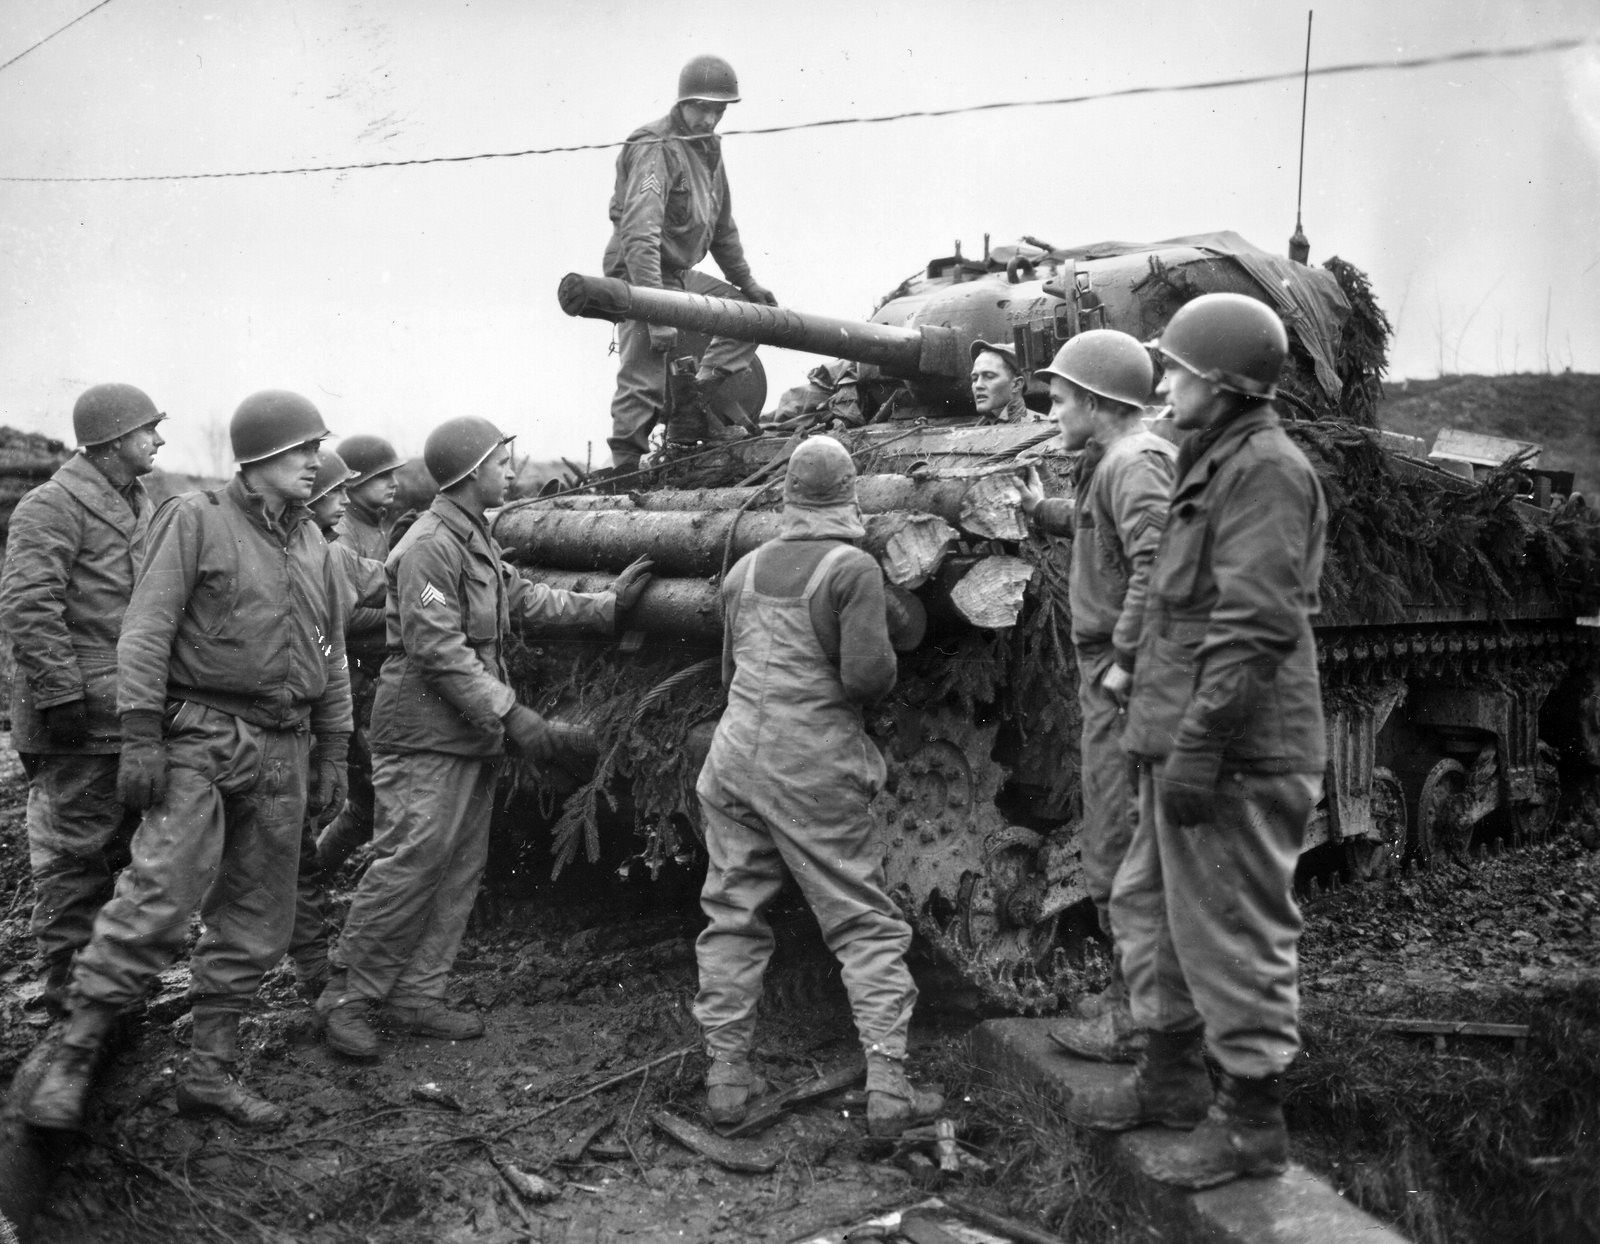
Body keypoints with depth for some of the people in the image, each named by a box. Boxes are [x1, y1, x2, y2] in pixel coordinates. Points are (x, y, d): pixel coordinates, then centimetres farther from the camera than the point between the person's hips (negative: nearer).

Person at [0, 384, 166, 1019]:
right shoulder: (52, 505, -11)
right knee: (75, 846, -2)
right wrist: (60, 692, -23)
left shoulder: (138, 506, 18)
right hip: (82, 714, -9)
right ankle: (66, 981, 8)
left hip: (133, 711, 9)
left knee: (123, 841, 15)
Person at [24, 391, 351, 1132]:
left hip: (281, 751, 6)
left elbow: (332, 657, 19)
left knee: (255, 921, 8)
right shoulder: (196, 521, -3)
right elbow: (145, 633, -9)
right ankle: (71, 1061, -5)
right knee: (158, 902, -15)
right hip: (202, 738, -6)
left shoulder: (312, 544, 14)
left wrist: (332, 752, 15)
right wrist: (141, 736, -16)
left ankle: (209, 1074, 18)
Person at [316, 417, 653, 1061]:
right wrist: (510, 712, -22)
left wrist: (605, 603, 21)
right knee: (409, 863, -10)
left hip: (472, 738, 10)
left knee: (459, 870, 10)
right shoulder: (431, 544, -15)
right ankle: (345, 998, 1)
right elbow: (438, 649, -21)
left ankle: (416, 998, 17)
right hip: (426, 737, -10)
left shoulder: (476, 540, 18)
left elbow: (525, 598, 23)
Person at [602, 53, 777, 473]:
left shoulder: (708, 147, 11)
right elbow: (640, 236, -31)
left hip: (683, 276, 9)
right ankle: (624, 471, -2)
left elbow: (722, 227, 25)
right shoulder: (655, 148, -19)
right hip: (640, 277, -9)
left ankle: (709, 384, 8)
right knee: (644, 384, -10)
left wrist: (746, 281, 27)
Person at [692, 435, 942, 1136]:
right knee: (865, 925, 4)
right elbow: (868, 672, -14)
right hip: (815, 769, -4)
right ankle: (887, 1085, 2)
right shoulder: (853, 568, -6)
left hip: (735, 757, 5)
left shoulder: (744, 570, 11)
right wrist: (879, 678, 7)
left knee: (733, 918, 13)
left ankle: (727, 1077, 15)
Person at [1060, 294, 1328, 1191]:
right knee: (1151, 906, 19)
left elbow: (1256, 627, -22)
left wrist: (1198, 744, -24)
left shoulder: (1267, 469, -14)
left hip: (1234, 755, -11)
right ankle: (1173, 1079, 33)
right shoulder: (1217, 466, 18)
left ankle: (1252, 1122, 13)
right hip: (1185, 740, 11)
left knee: (1233, 931, -1)